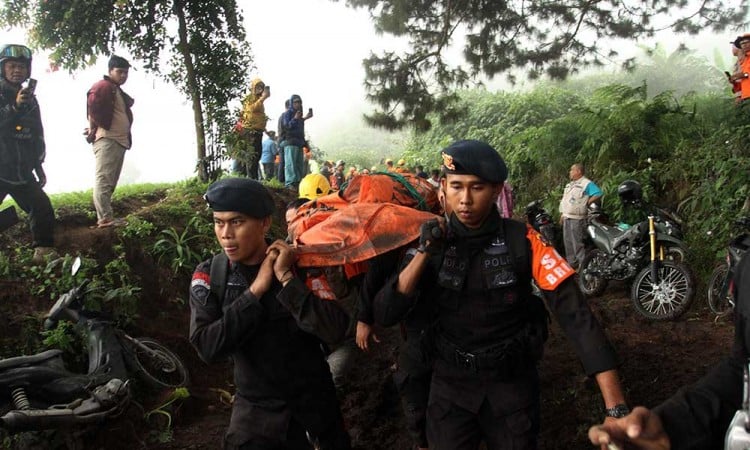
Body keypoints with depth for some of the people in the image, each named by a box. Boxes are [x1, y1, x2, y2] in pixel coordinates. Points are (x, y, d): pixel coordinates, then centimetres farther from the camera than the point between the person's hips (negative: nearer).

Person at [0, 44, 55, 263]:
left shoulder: (30, 98, 13)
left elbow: (37, 136, 20)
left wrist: (38, 167, 21)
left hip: (22, 171, 6)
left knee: (43, 209, 3)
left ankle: (43, 252, 12)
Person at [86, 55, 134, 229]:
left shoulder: (120, 93, 24)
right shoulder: (102, 86, -5)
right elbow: (92, 108, -16)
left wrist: (127, 136, 13)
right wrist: (94, 129, -9)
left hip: (120, 141, 10)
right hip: (107, 139, -10)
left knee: (110, 181, 11)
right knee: (103, 179, -12)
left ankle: (105, 216, 16)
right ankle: (105, 219, -16)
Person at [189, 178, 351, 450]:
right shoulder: (209, 275, -11)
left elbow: (335, 331, -25)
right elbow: (207, 348, -23)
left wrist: (286, 278, -28)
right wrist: (256, 289, -26)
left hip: (314, 397, 1)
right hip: (256, 406, -1)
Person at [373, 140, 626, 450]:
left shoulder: (523, 242, -15)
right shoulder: (433, 243, -8)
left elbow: (574, 313, -21)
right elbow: (384, 315, -14)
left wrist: (616, 406, -29)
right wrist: (423, 252, -25)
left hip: (512, 382, -1)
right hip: (451, 381, 1)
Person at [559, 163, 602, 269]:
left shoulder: (587, 183, -10)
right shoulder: (569, 185, 18)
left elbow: (598, 194, -22)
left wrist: (585, 203, -16)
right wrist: (562, 214, 18)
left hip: (577, 218, -9)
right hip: (566, 217, 9)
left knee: (577, 243, -11)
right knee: (568, 242, 13)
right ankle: (571, 263, 22)